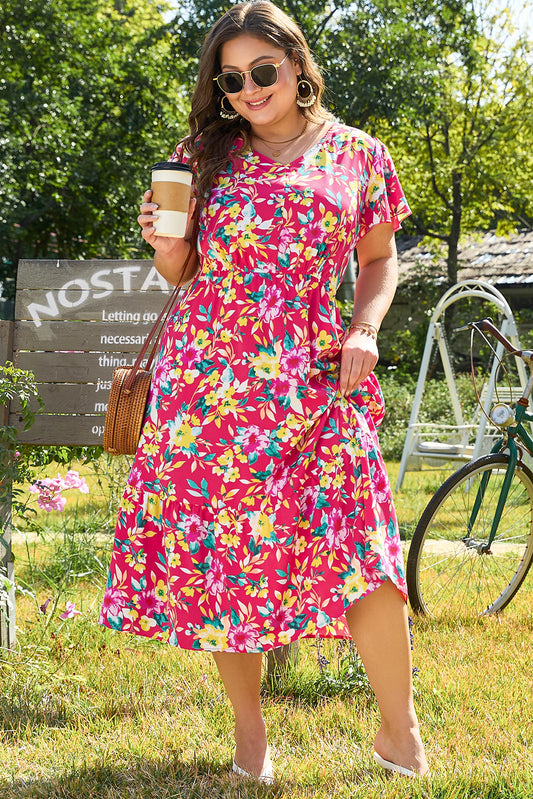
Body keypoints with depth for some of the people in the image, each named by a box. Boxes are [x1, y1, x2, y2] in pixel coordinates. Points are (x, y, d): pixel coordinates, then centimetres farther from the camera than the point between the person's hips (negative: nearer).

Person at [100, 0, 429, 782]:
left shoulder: (357, 155, 8)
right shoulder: (204, 154, 10)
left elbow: (378, 258, 17)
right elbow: (180, 273, 15)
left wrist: (365, 328, -1)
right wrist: (164, 243, -7)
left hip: (314, 380, -1)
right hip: (209, 379, 1)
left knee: (361, 542, -10)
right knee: (222, 548, 1)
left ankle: (399, 731, 8)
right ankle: (249, 729, 19)